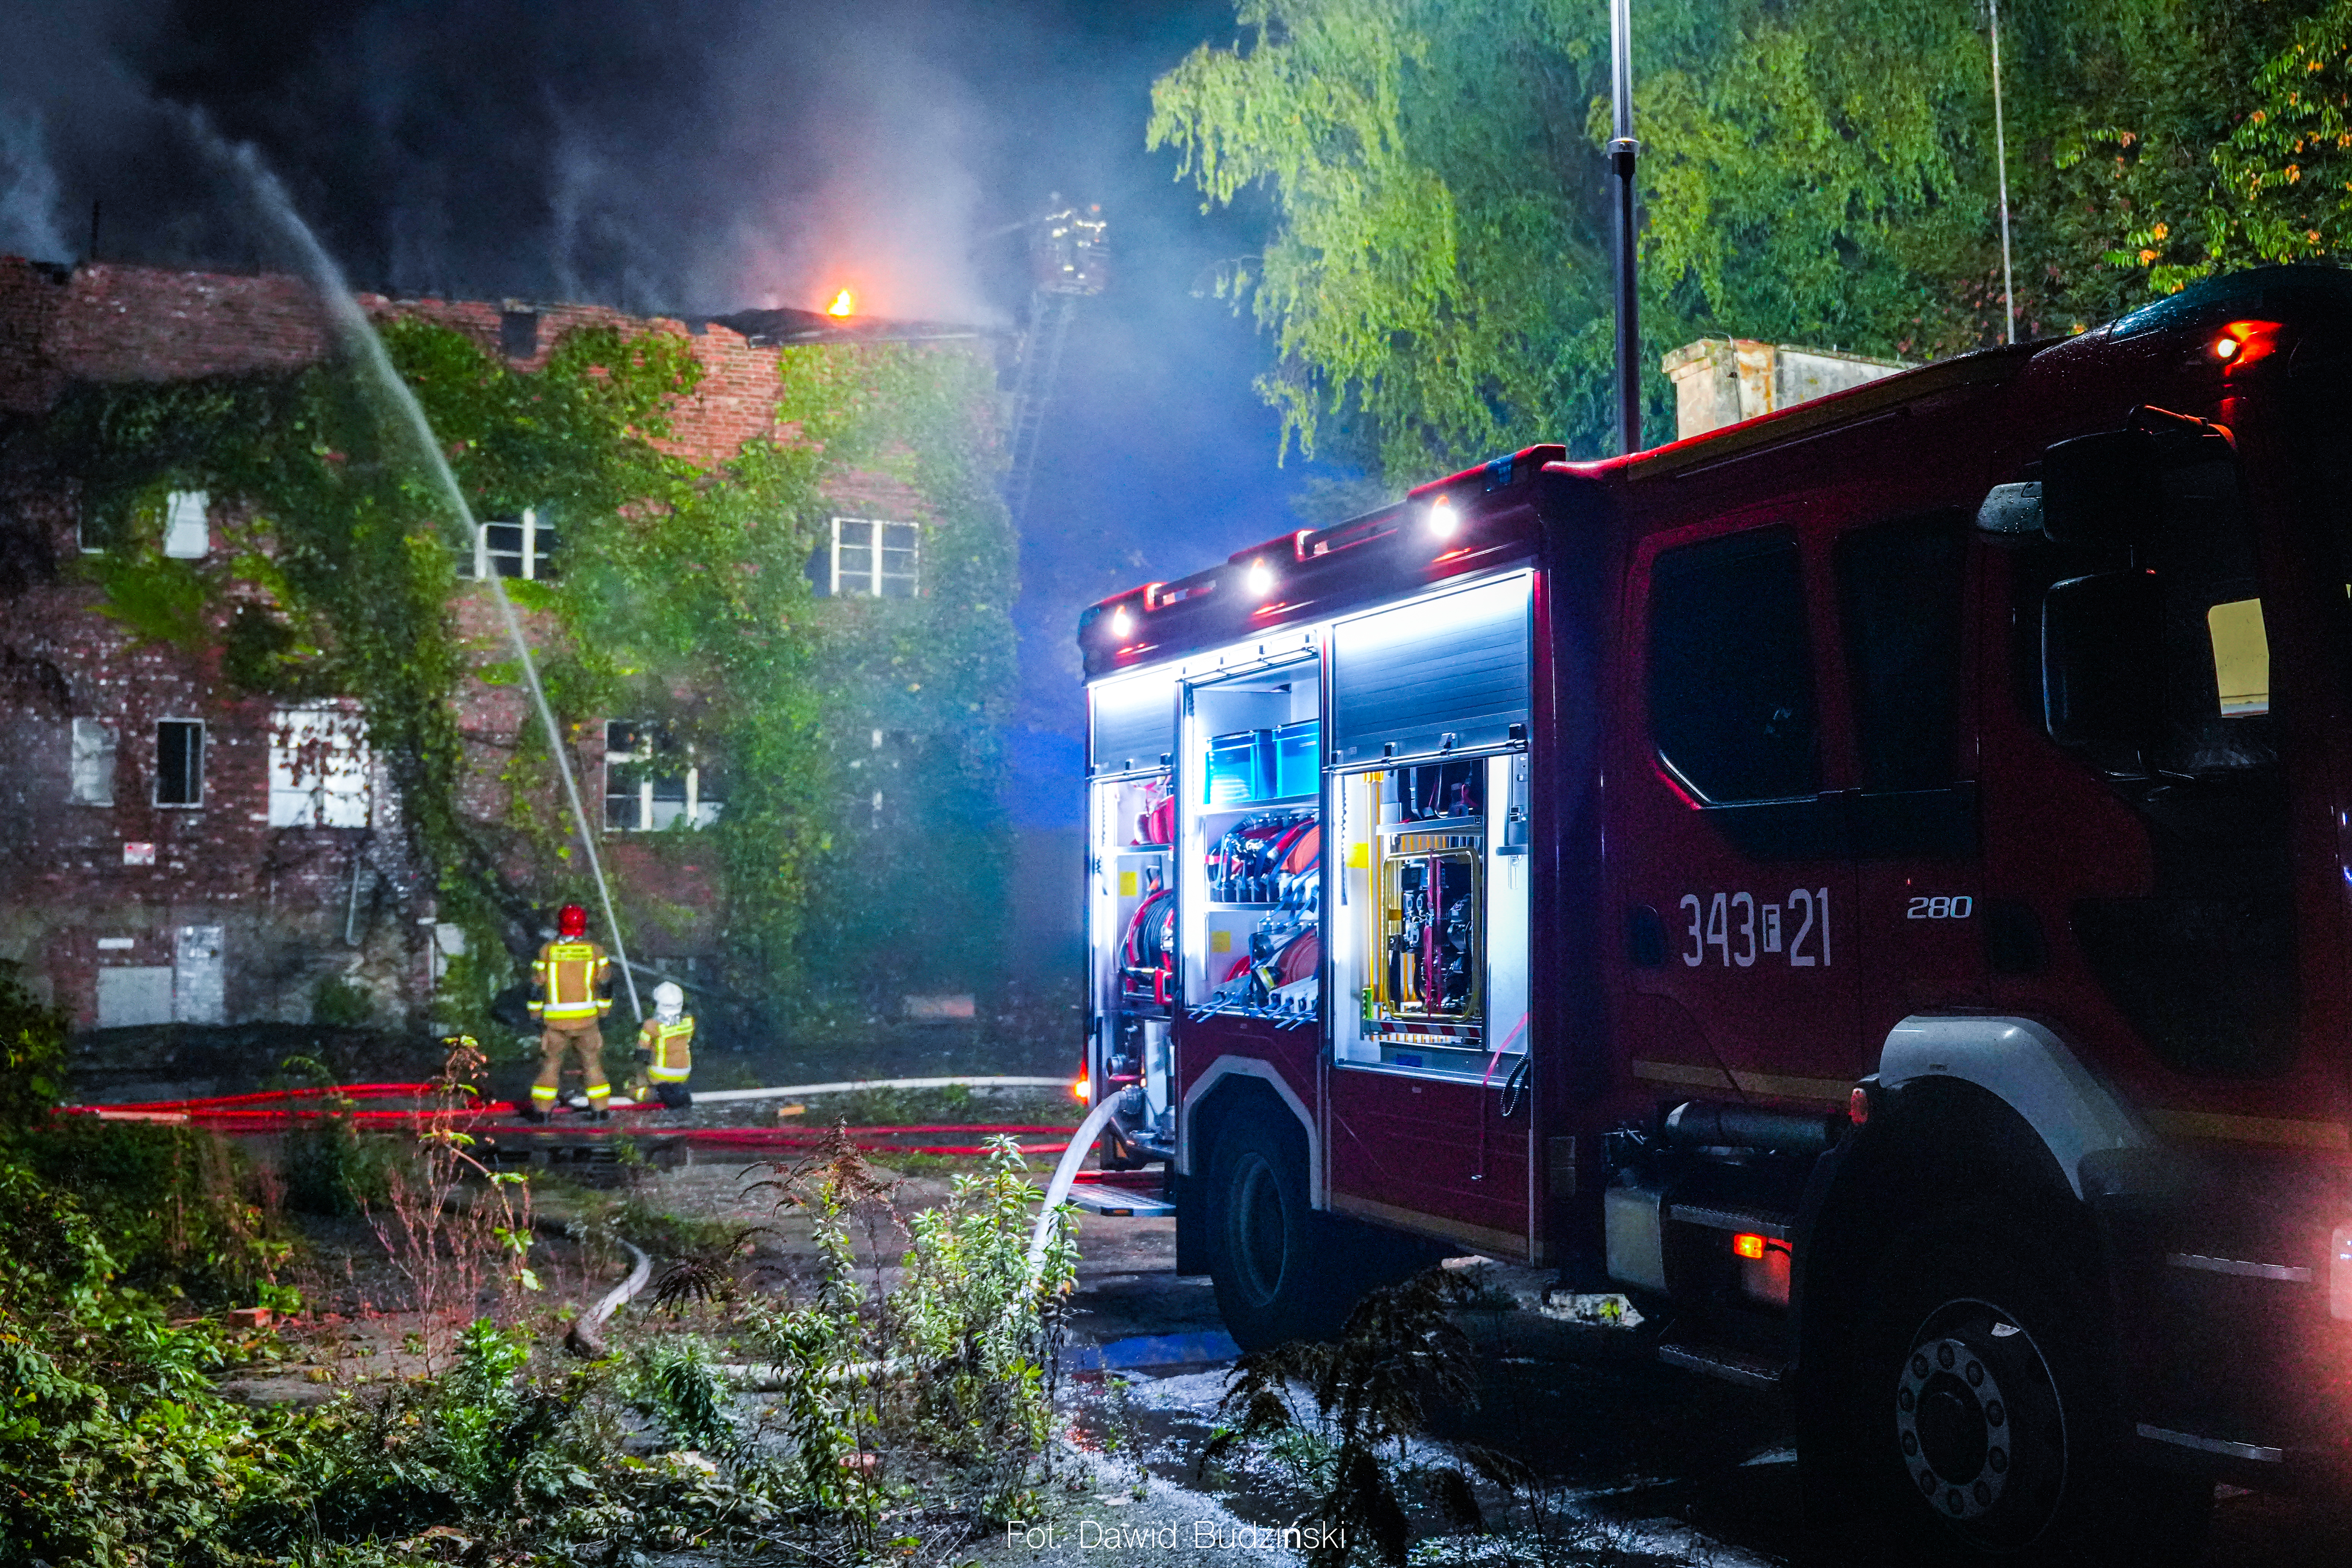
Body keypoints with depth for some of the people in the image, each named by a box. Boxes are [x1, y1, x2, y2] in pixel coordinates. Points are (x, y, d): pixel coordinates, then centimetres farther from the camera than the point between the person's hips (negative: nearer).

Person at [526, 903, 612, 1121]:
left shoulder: (548, 951, -4)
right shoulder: (595, 951, -2)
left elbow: (538, 986, -1)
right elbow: (606, 985, 4)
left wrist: (536, 1016, 9)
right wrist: (603, 1012, 17)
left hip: (555, 1021, -1)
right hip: (587, 1020, 1)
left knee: (551, 1062, 11)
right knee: (592, 1062, 12)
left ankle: (542, 1110, 13)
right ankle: (600, 1108, 15)